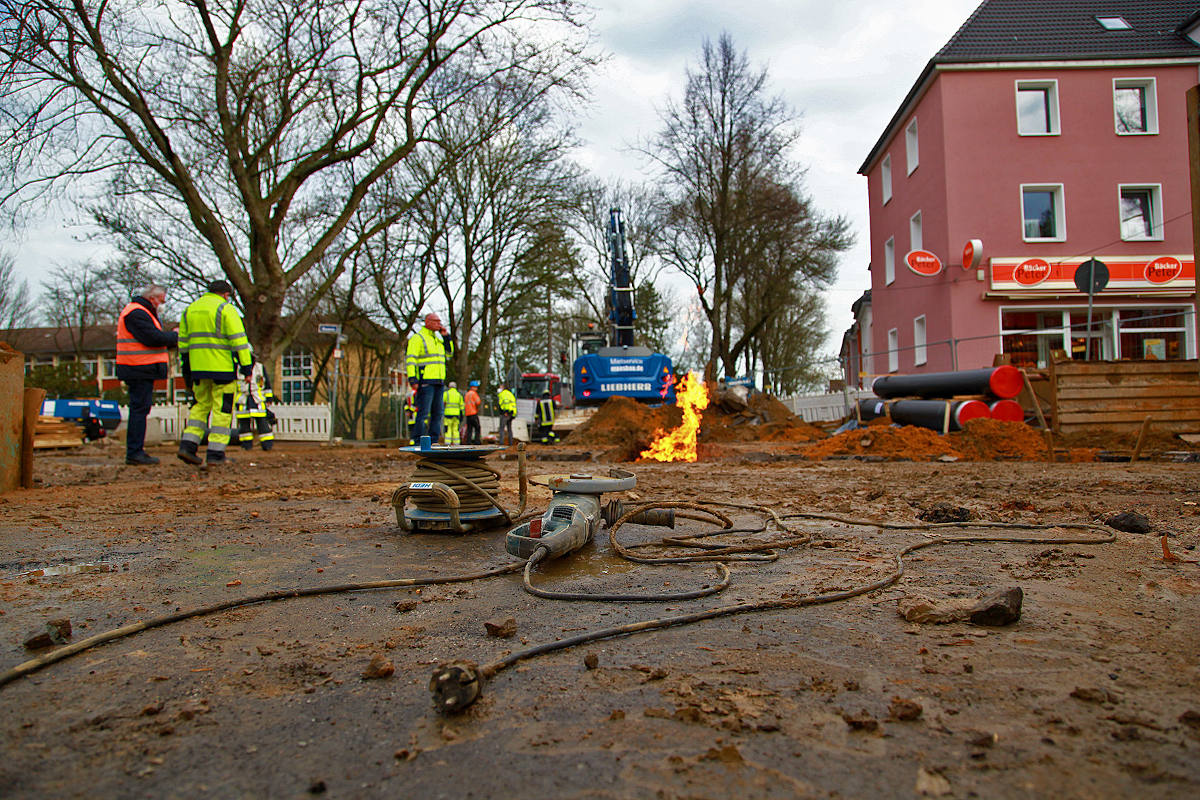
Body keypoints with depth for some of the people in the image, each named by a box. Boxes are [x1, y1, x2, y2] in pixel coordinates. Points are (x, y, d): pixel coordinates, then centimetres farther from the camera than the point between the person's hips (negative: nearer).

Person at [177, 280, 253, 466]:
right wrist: (246, 366, -12)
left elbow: (183, 342, 18)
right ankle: (216, 453, -1)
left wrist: (186, 370, 24)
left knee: (201, 405, 19)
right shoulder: (226, 309, -5)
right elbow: (238, 339, -13)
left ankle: (188, 444, 8)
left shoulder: (190, 310, 15)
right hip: (222, 367, -6)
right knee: (223, 409, 0)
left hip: (198, 367, 6)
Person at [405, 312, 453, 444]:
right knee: (423, 412, -11)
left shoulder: (437, 339, 20)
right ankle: (418, 441, -9)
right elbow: (410, 359, -11)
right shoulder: (417, 338, -4)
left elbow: (449, 354, 24)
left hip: (438, 381, 8)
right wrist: (412, 378, -21)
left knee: (437, 413, 8)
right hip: (425, 382, -8)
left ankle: (434, 440, 12)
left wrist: (446, 337, 13)